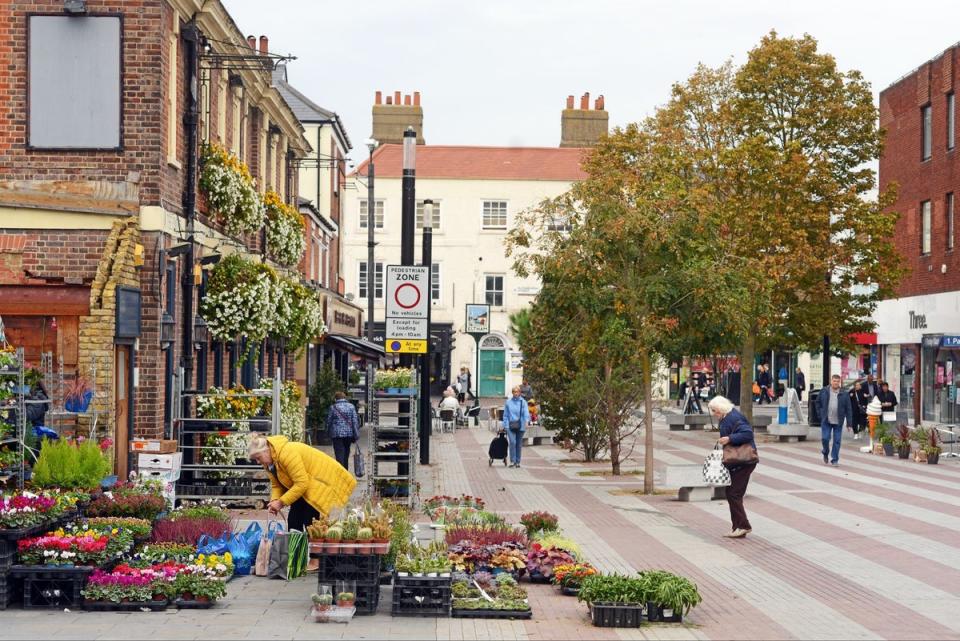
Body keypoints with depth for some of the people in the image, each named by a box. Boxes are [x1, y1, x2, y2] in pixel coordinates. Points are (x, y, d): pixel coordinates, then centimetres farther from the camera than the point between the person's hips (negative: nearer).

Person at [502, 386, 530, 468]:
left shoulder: (523, 402, 2)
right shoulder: (508, 402, 7)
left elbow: (526, 413, -9)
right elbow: (505, 415, 12)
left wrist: (526, 421, -26)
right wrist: (505, 425, 9)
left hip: (520, 426, 0)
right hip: (510, 425, 0)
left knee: (519, 444, 7)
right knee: (512, 442, -15)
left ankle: (517, 461, 17)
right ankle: (512, 461, -11)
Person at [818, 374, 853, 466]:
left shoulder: (844, 394, 1)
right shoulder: (824, 391, 3)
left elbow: (848, 409, 1)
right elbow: (818, 402, 14)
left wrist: (849, 423, -2)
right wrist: (821, 413, 4)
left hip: (838, 422, 0)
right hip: (826, 421, 0)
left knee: (837, 441, 1)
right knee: (825, 438, -2)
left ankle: (834, 460, 11)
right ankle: (825, 453, 27)